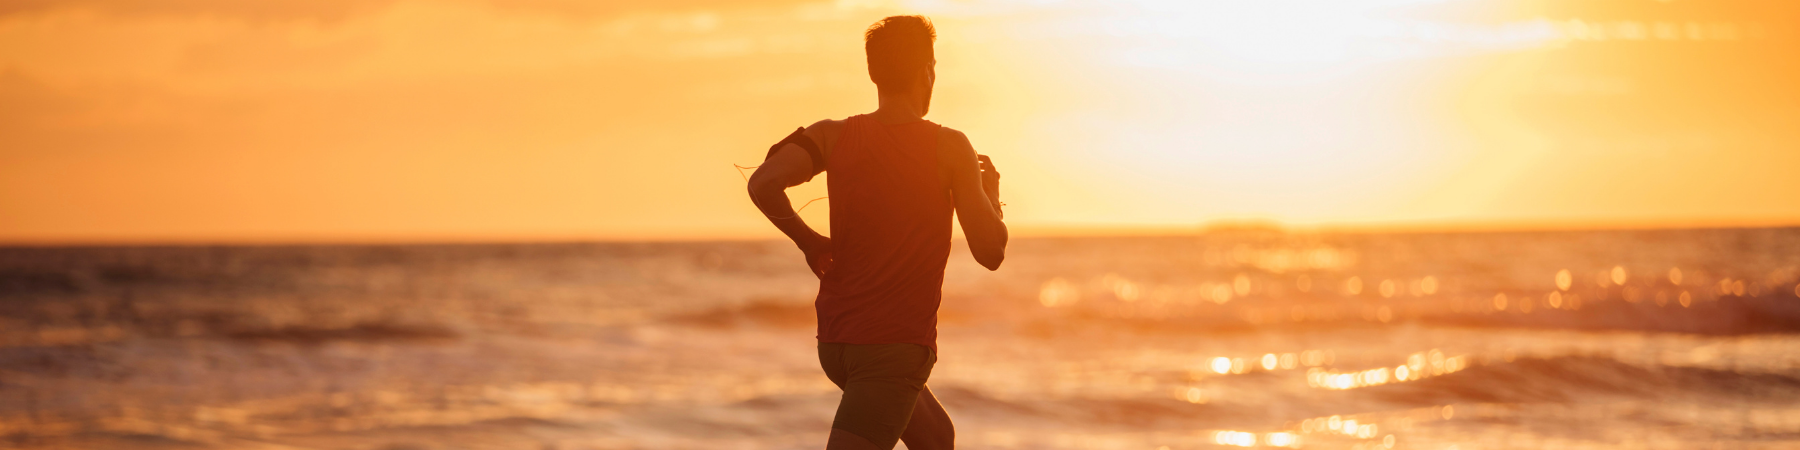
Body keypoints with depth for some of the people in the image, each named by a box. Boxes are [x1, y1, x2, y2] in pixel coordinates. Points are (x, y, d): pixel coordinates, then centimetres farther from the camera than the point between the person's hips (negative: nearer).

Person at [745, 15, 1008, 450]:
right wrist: (991, 190, 12)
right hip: (898, 345, -6)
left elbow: (763, 184, -15)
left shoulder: (834, 136, 2)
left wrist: (808, 241, 2)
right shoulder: (950, 148, -7)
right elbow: (990, 252, -7)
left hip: (835, 342, 6)